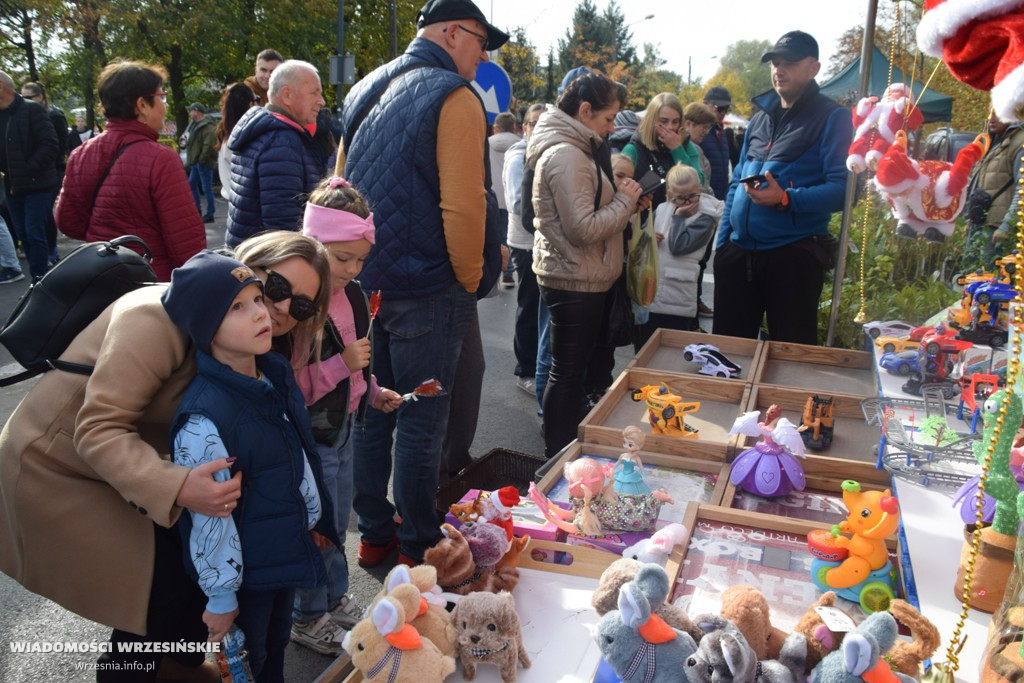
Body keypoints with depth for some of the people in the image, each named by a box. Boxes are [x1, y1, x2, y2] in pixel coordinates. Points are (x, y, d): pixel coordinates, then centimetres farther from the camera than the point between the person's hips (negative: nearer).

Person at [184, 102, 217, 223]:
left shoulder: (207, 126, -16)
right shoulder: (197, 125, 18)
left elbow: (208, 145, -25)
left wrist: (202, 159, -23)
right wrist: (190, 161, 17)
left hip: (204, 163, -11)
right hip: (196, 162, 11)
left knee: (207, 188, -7)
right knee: (192, 184, 17)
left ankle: (210, 214, -3)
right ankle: (197, 208, 26)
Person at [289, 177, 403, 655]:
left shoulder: (351, 293, 2)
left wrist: (372, 391, 8)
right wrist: (342, 364, -30)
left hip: (342, 427, 8)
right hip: (309, 435, -8)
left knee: (337, 523, 22)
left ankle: (335, 599, 42)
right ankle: (307, 619, 28)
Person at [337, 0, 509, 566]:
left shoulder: (365, 91, 12)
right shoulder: (454, 96, -12)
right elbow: (463, 206, -21)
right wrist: (469, 281, -7)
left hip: (364, 284, 7)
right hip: (425, 291, -7)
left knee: (373, 412, 16)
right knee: (421, 421, 4)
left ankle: (373, 534, 29)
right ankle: (419, 548, 17)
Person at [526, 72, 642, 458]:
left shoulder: (572, 148, 13)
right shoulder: (565, 156, -20)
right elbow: (583, 228, -24)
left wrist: (622, 200, 6)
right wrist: (625, 201, -12)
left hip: (582, 278, 11)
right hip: (575, 281, -11)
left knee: (574, 369, 18)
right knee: (568, 374, 0)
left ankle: (566, 451, 31)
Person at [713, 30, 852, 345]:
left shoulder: (832, 118, -4)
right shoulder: (760, 117, 16)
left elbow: (841, 188, -14)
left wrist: (785, 198, -27)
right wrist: (722, 240, 12)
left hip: (794, 253, -6)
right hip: (738, 251, 6)